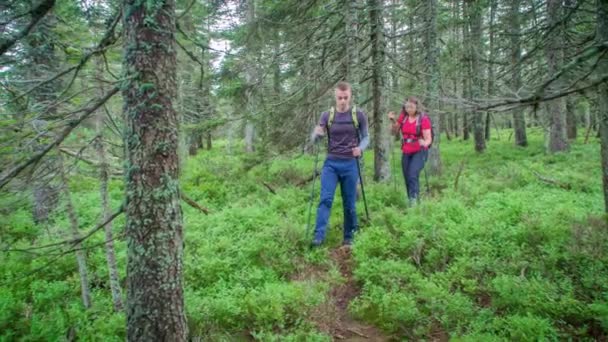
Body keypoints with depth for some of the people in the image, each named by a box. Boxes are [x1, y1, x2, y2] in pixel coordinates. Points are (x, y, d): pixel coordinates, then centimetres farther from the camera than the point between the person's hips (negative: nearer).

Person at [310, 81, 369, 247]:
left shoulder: (359, 116, 0)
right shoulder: (327, 116, 3)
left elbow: (366, 137, 7)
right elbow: (314, 139, 4)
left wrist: (361, 148, -15)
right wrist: (317, 133, -21)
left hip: (350, 164, -1)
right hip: (331, 163, 1)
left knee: (349, 203, 6)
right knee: (325, 199, -10)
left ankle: (349, 237, 19)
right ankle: (319, 236, -11)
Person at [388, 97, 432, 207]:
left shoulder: (423, 119, -12)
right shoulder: (403, 116, 0)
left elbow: (428, 138, -15)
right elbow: (394, 132, 10)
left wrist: (425, 143, -37)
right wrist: (393, 121, -8)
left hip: (419, 152, -5)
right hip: (406, 152, 5)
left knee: (412, 175, -24)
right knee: (407, 179, 8)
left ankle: (414, 200, -22)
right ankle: (412, 202, 21)